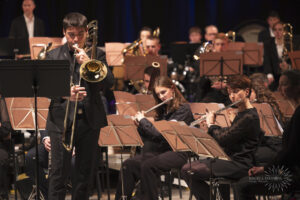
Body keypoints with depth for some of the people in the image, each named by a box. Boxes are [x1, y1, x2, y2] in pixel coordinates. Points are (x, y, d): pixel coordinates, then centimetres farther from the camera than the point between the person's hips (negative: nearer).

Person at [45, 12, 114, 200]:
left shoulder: (97, 54, 9)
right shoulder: (53, 55, 5)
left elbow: (109, 82, -3)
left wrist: (88, 63, -14)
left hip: (90, 119, 2)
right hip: (62, 120, -2)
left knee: (86, 172, 7)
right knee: (59, 173, -4)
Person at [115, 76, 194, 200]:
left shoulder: (183, 109, -8)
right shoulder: (163, 109, 17)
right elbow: (152, 134, 17)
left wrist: (143, 120, -8)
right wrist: (139, 124, 2)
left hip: (177, 152, -8)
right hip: (161, 150, 8)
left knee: (148, 165, -33)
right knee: (129, 164, -15)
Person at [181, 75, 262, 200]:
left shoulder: (249, 117, -16)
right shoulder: (241, 113, 16)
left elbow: (223, 139, -19)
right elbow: (227, 134, 20)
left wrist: (211, 125, -3)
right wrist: (211, 124, 8)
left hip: (239, 165, -10)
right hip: (230, 159, 10)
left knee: (189, 172, -16)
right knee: (186, 168, 3)